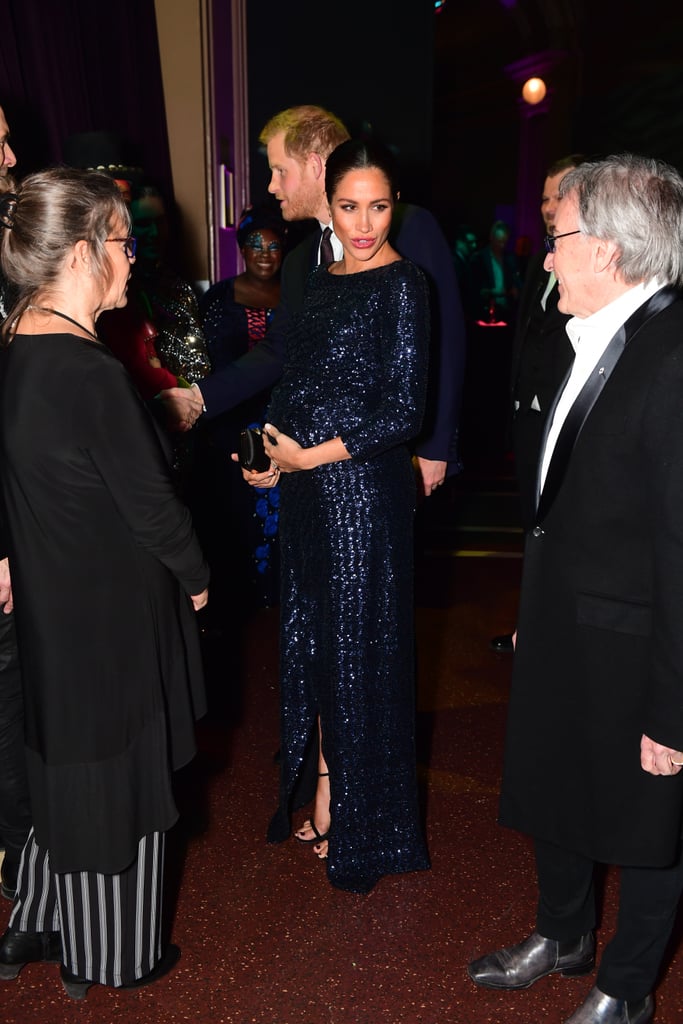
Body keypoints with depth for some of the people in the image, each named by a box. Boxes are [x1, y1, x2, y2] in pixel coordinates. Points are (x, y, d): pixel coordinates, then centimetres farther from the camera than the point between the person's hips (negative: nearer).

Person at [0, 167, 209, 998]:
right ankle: (114, 960, 35)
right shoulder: (91, 375, -27)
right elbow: (152, 504, -19)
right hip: (111, 616, -8)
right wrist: (196, 575, -3)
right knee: (116, 781, 12)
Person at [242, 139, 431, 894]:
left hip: (362, 486, -7)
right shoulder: (321, 280, 12)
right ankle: (321, 790, 33)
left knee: (357, 649, 5)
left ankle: (359, 822, 24)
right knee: (307, 641, 14)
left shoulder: (401, 284, -10)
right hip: (305, 488, 7)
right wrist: (272, 454, 3)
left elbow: (403, 410, -14)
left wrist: (310, 456, -12)